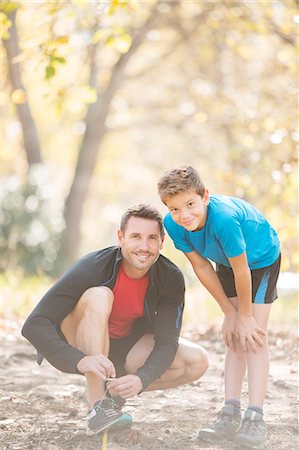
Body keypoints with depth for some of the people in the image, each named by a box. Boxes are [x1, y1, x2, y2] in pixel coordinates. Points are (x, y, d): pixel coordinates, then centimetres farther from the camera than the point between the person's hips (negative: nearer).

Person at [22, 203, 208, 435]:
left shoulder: (171, 278, -17)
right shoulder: (92, 268, -29)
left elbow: (166, 341, -16)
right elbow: (34, 325, -33)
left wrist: (142, 378, -37)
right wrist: (79, 360, -48)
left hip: (127, 348, 4)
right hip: (78, 345, -4)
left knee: (197, 362, -18)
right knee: (99, 296, -35)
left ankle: (115, 392, 1)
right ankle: (97, 406, -30)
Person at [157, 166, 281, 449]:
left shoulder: (224, 218, -44)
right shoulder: (173, 224, -25)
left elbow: (241, 270, -32)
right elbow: (201, 267, -14)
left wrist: (245, 315, -18)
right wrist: (229, 312, -10)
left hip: (261, 259, -5)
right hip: (227, 263, 5)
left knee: (254, 336, -13)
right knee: (233, 338, 3)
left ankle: (255, 418, -16)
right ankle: (231, 414, 3)